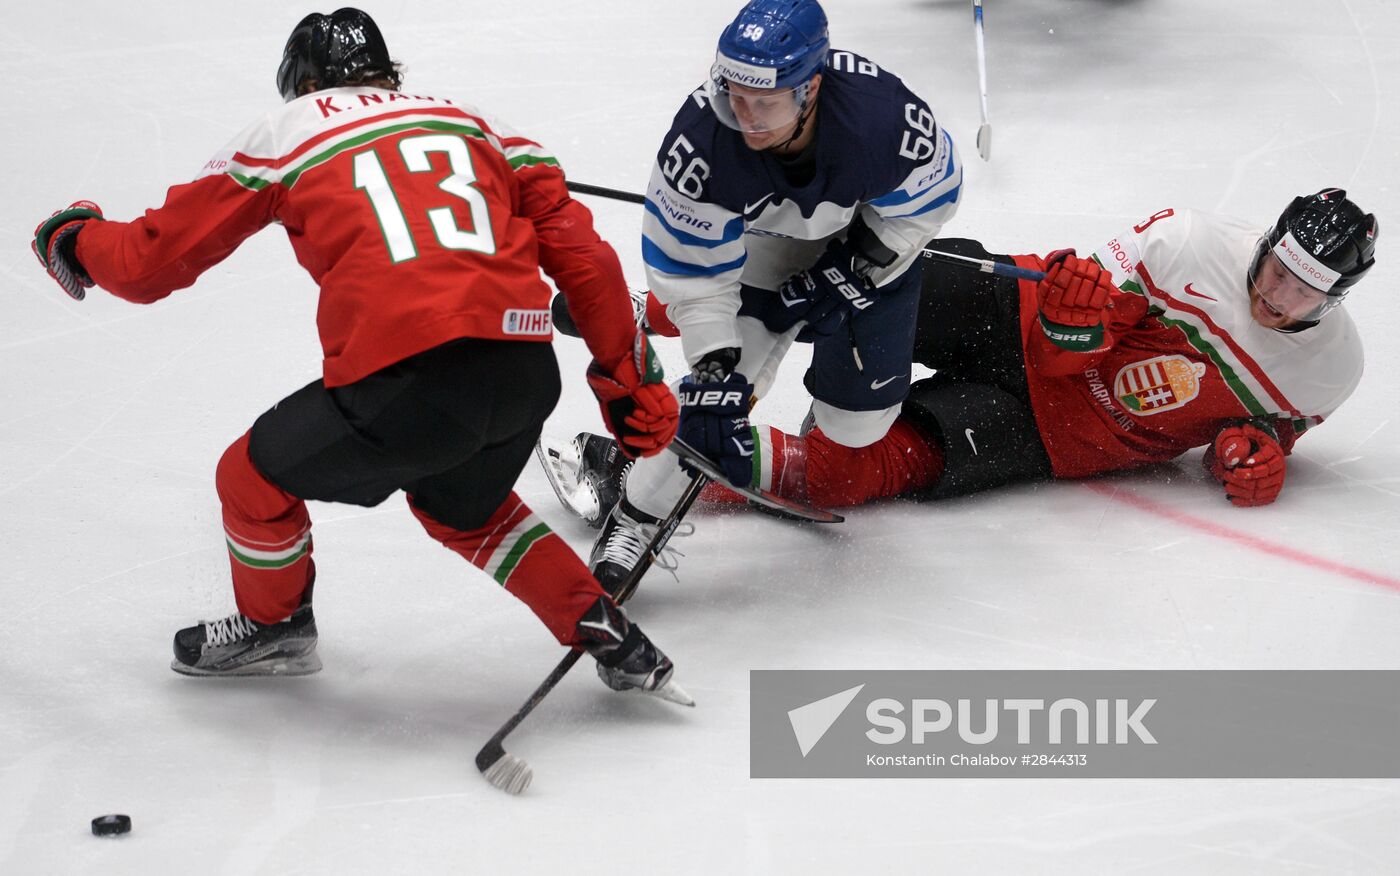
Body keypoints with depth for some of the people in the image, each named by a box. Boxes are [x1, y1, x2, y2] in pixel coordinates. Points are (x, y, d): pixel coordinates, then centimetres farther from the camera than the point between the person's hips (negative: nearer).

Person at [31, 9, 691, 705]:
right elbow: (579, 250, 15)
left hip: (406, 382, -5)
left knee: (255, 479, 22)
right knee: (461, 507, 36)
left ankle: (272, 629, 44)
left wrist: (70, 239, 38)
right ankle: (605, 633, 30)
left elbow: (151, 261, 18)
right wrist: (628, 378, 18)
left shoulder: (283, 132, 15)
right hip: (525, 373, 5)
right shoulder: (475, 124, 25)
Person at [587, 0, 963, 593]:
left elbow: (929, 194, -15)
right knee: (717, 385, -16)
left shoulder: (884, 115, -38)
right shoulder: (701, 140, -37)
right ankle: (636, 516, 0)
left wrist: (856, 269, -18)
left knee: (857, 420, 1)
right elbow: (694, 271, -26)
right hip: (756, 244, 0)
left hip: (872, 232, 1)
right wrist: (716, 373, -31)